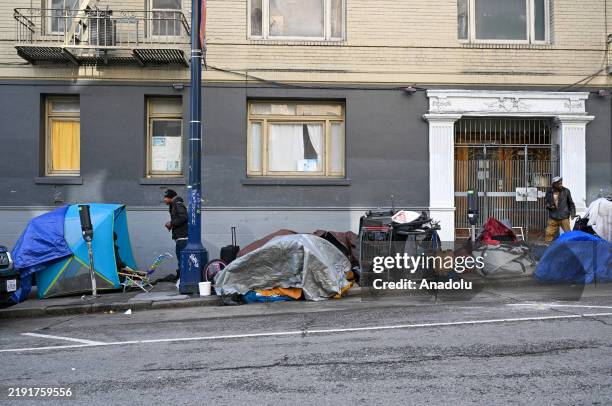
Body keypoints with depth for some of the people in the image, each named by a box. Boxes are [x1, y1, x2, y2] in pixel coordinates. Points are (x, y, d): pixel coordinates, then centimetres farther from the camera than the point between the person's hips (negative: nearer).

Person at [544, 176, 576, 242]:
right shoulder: (549, 192, 3)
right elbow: (547, 203, 15)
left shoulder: (566, 191, -1)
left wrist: (572, 213, -1)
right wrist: (549, 206, -8)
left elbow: (571, 203, 7)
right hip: (553, 218, 2)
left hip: (564, 218, -2)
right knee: (549, 234, 2)